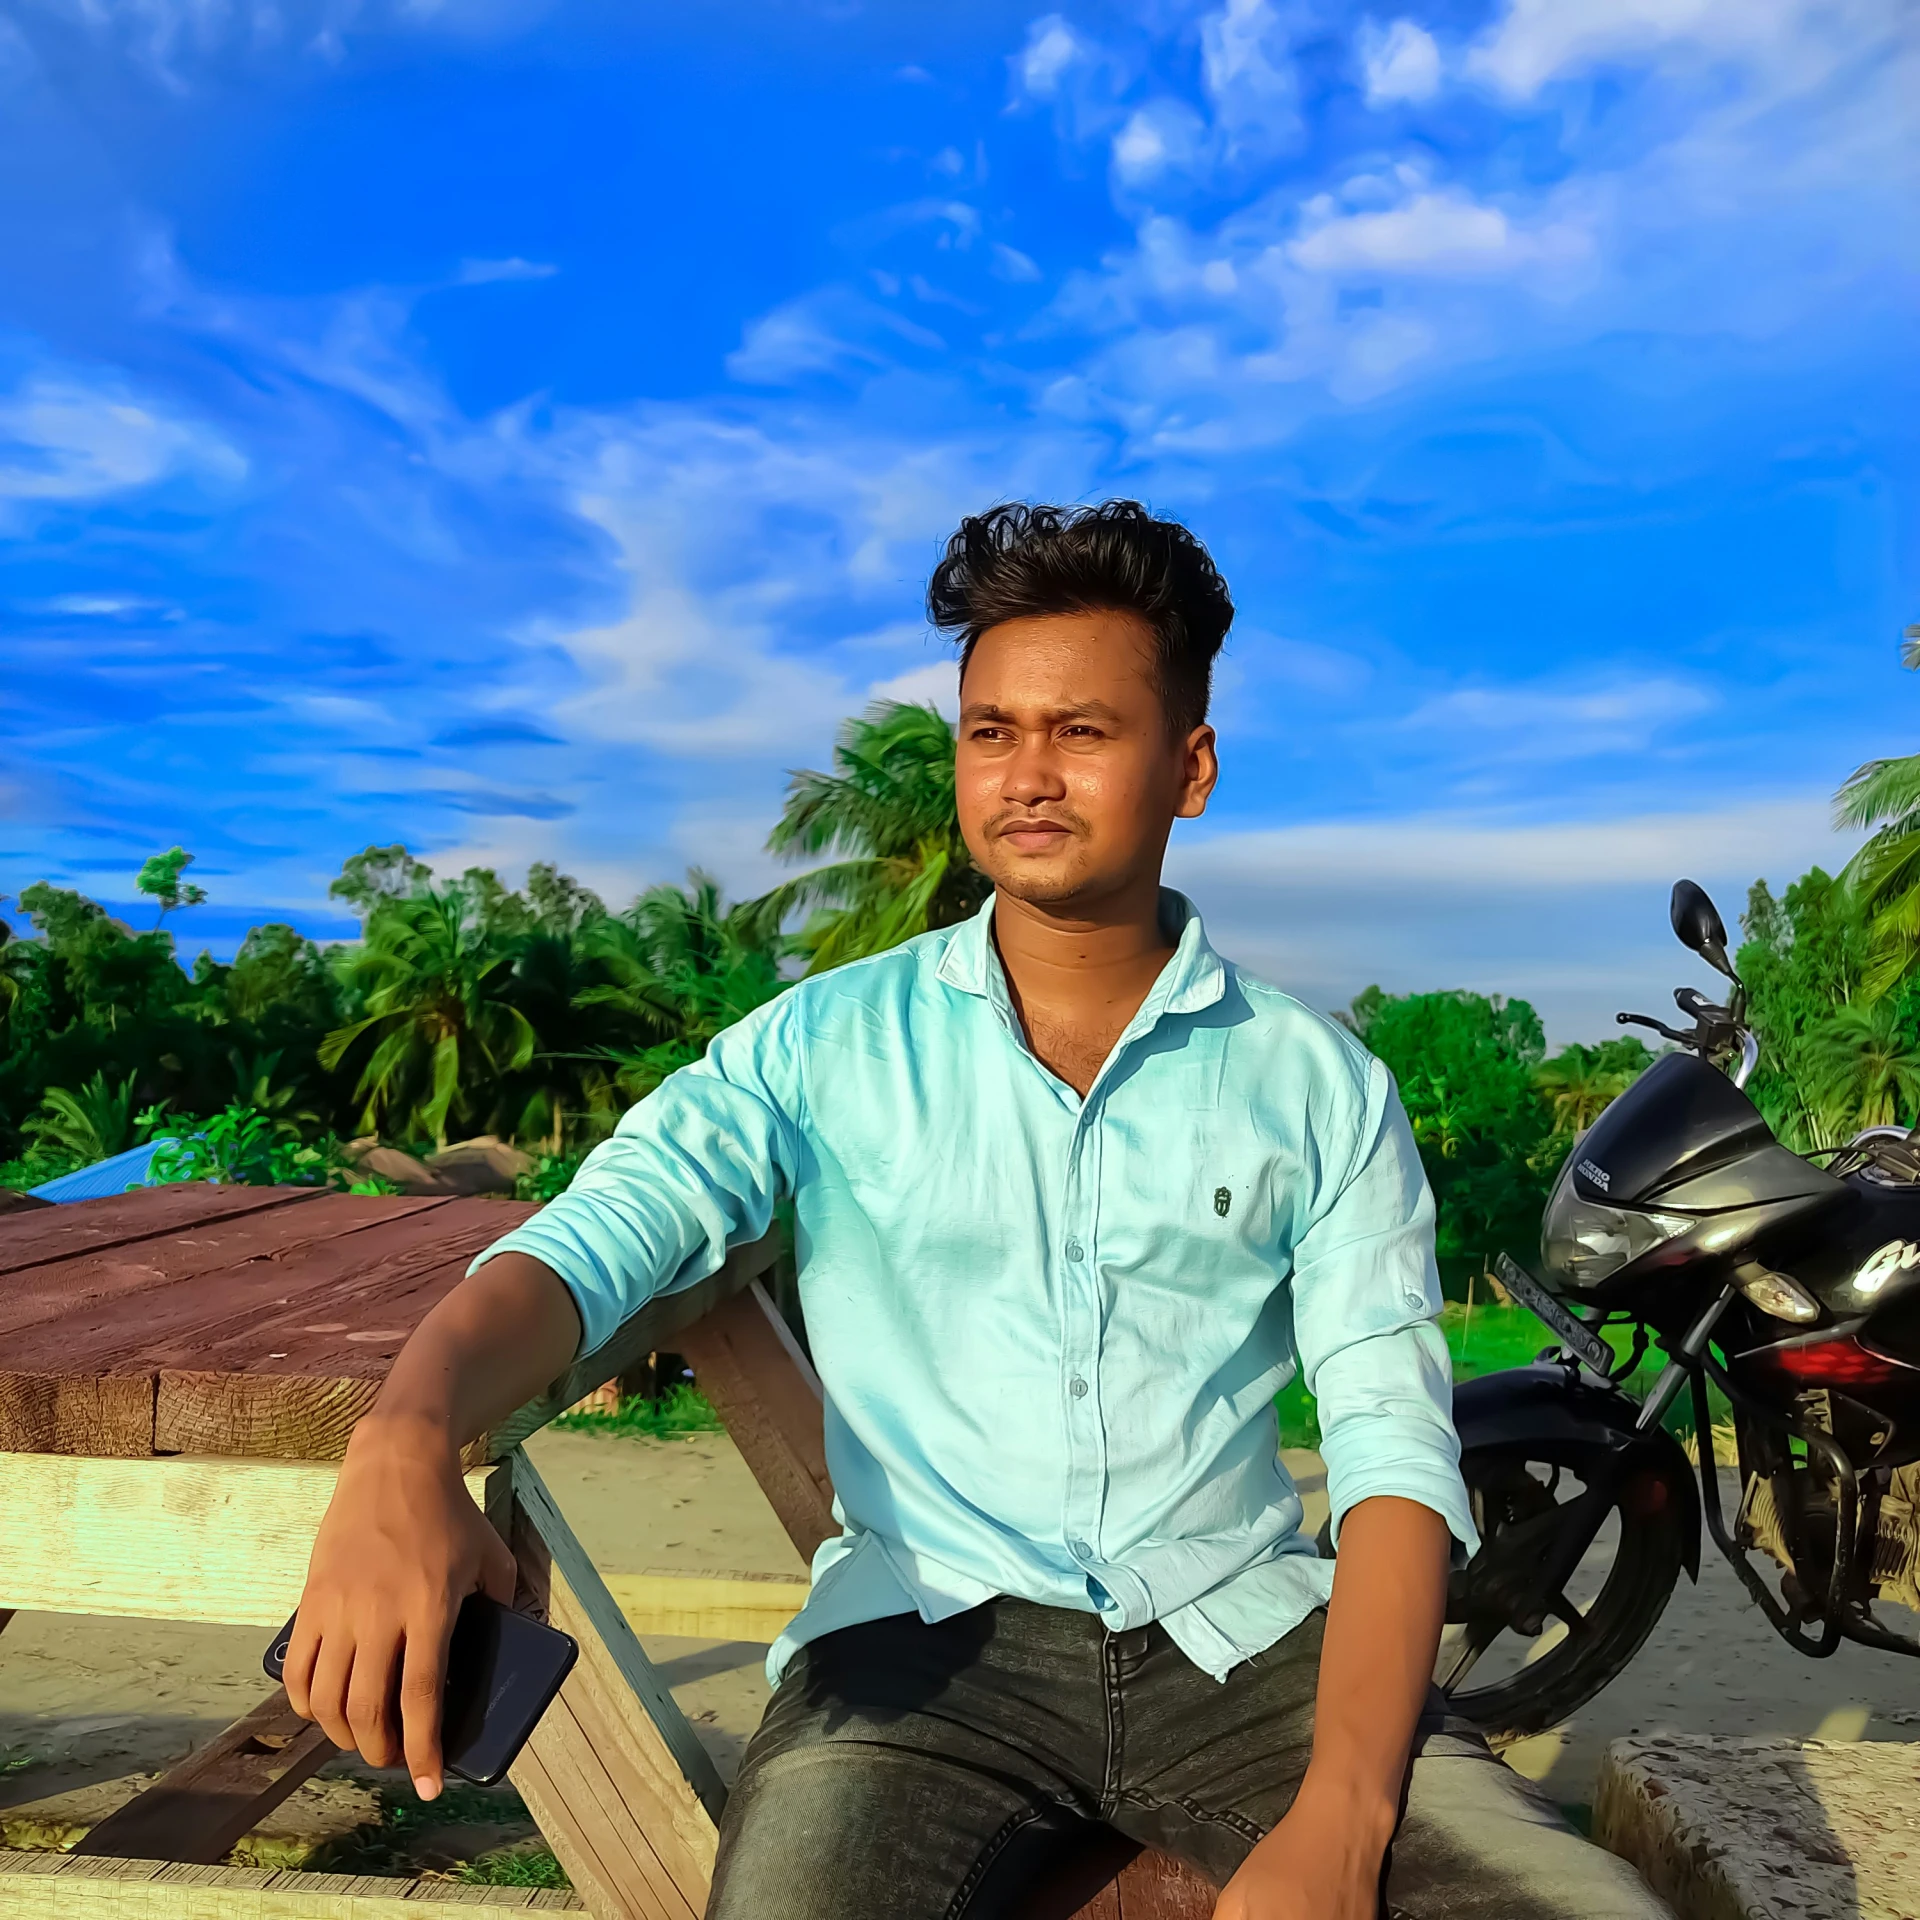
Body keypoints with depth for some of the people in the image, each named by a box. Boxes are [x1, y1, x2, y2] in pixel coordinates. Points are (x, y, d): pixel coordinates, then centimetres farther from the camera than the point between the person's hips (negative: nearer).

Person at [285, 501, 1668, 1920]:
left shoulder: (1320, 1085, 4)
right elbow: (593, 1236, -9)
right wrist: (406, 1443, -31)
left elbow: (1395, 1445, -2)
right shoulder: (831, 1044, 3)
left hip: (1242, 1635, 2)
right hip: (928, 1640, -1)